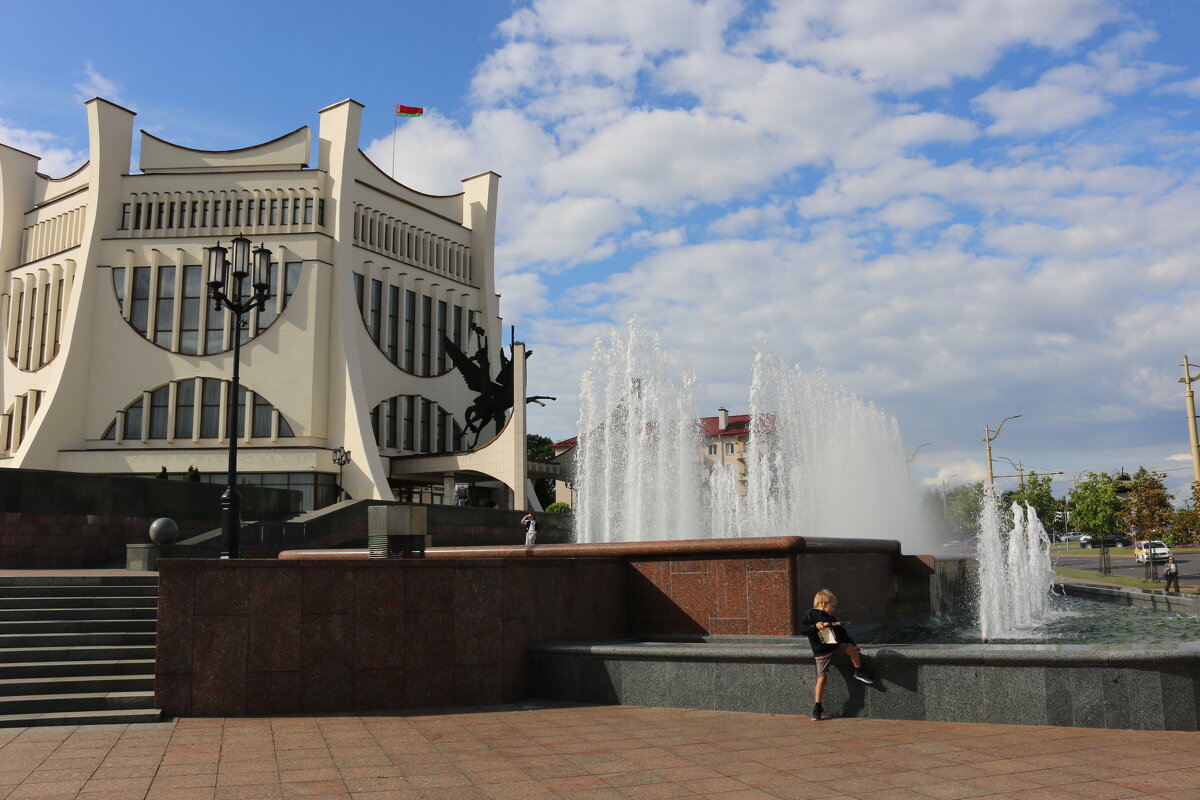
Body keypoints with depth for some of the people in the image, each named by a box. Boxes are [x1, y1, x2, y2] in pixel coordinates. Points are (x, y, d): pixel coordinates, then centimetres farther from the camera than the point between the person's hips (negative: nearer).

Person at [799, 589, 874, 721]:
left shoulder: (832, 618, 16)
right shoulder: (810, 616, -4)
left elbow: (842, 633, 22)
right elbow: (802, 629, -14)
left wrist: (852, 644, 20)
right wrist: (815, 626, -26)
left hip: (836, 646, 5)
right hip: (821, 652, -5)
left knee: (851, 649, -20)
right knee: (822, 677, -8)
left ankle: (859, 673, 3)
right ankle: (817, 707, 1)